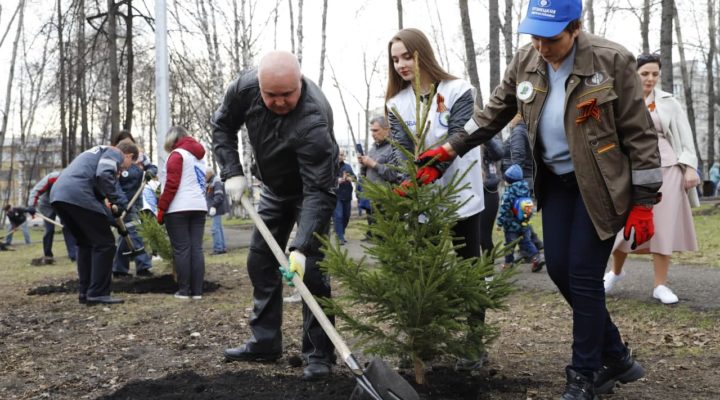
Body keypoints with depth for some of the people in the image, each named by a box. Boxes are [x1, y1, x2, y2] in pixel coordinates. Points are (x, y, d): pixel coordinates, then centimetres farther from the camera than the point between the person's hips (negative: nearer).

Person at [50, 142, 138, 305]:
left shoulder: (98, 152, 35)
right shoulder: (114, 153, 8)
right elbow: (104, 175, -14)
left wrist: (110, 215, 26)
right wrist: (120, 202, -5)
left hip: (58, 195, 9)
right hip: (78, 195, -9)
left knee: (85, 243, 20)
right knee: (104, 243, -2)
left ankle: (84, 292, 19)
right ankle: (98, 293, -4)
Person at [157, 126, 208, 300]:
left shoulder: (177, 154, -4)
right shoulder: (200, 155, 19)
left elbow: (171, 184, -11)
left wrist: (161, 208, -7)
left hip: (178, 208, -6)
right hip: (199, 207, 6)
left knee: (181, 250, -3)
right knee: (196, 248, 3)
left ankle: (183, 290, -2)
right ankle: (197, 291, 2)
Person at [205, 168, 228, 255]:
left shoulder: (216, 182, -12)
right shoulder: (211, 183, 19)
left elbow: (219, 196, -22)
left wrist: (213, 206, -26)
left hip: (216, 209, -11)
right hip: (216, 209, 11)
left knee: (215, 229, -12)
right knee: (219, 228, 12)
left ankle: (218, 248, -13)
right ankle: (223, 248, 16)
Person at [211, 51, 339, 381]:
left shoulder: (313, 119, -40)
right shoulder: (245, 87, -22)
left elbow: (317, 190, -43)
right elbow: (223, 125, -2)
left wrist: (302, 248, -50)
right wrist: (232, 172, -14)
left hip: (311, 189, -6)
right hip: (274, 189, 6)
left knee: (311, 270, -14)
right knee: (260, 261, 9)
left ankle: (319, 354, -6)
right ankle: (264, 342, 20)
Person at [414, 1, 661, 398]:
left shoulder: (611, 60, -18)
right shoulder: (525, 62, -2)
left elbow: (639, 134, -13)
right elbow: (494, 113, 10)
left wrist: (643, 202, -14)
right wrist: (449, 149, 4)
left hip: (601, 184, -6)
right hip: (556, 181, 6)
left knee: (583, 275, -6)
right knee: (559, 269, 5)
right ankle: (615, 356, 24)